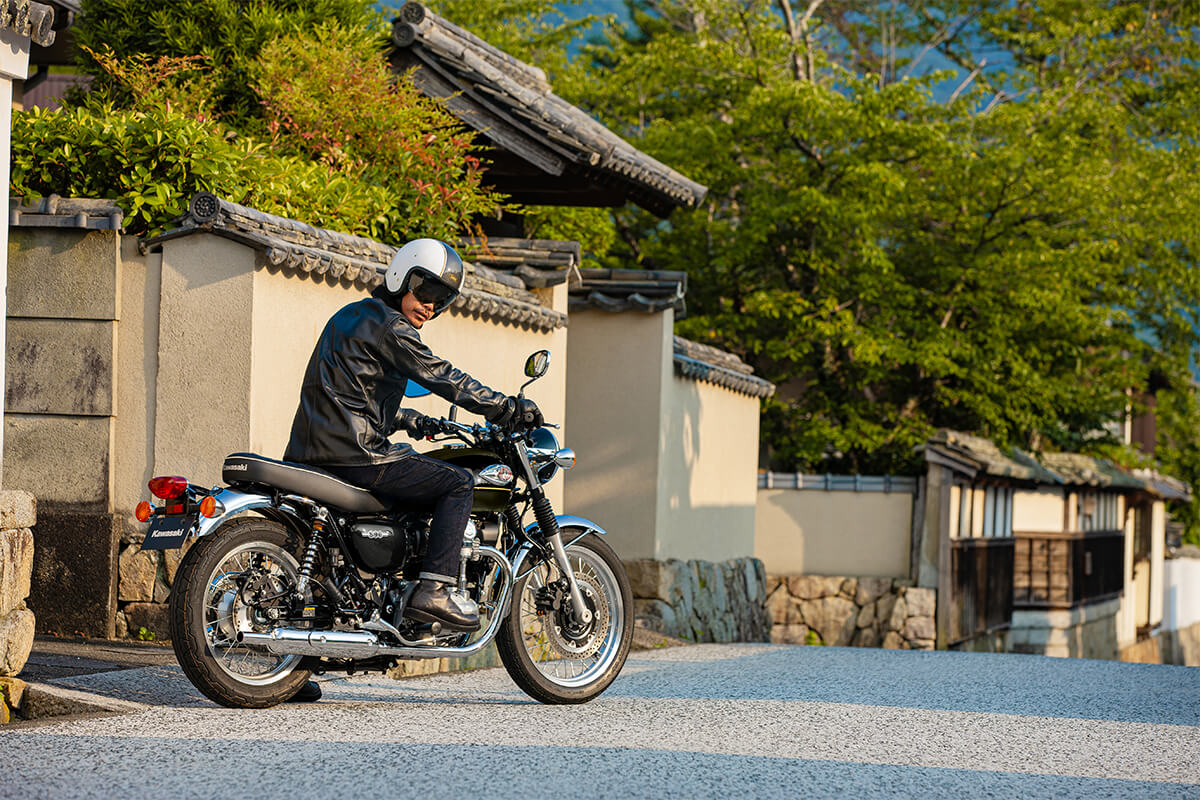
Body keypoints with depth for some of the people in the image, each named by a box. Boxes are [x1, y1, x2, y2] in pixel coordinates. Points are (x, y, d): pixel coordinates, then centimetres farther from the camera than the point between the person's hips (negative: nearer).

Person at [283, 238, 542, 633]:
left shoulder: (351, 315, 22)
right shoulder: (390, 327, -8)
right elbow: (441, 377, -12)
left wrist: (407, 420, 33)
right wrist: (509, 409, -7)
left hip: (314, 452, 10)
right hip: (354, 456, -10)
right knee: (459, 483, -4)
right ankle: (434, 589, -15)